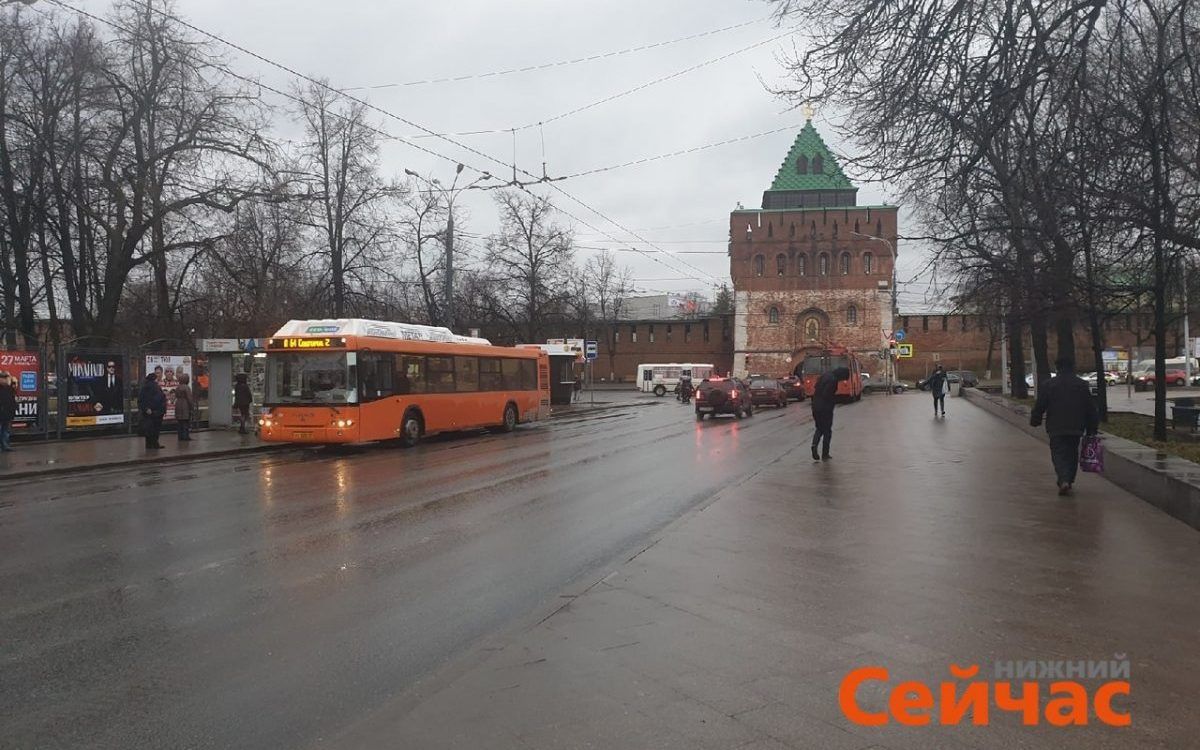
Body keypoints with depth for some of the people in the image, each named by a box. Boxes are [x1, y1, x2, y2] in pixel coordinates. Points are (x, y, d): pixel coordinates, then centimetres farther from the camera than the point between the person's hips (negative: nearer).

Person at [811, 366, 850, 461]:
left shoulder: (824, 376, 11)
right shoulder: (833, 380, -17)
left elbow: (815, 390, 15)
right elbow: (826, 395, -22)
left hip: (815, 407, 7)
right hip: (825, 409, -7)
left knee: (819, 429, 19)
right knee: (827, 431, 6)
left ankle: (814, 444, -6)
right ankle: (824, 455, 11)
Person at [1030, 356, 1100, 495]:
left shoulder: (1048, 385, -3)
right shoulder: (1082, 385, 4)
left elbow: (1039, 406, -1)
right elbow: (1091, 409, 6)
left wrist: (1035, 421, 14)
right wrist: (1092, 428, 11)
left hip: (1056, 428, -3)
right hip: (1076, 428, 3)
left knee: (1058, 454, -3)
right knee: (1072, 454, 18)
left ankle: (1063, 480, -23)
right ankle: (1069, 481, 24)